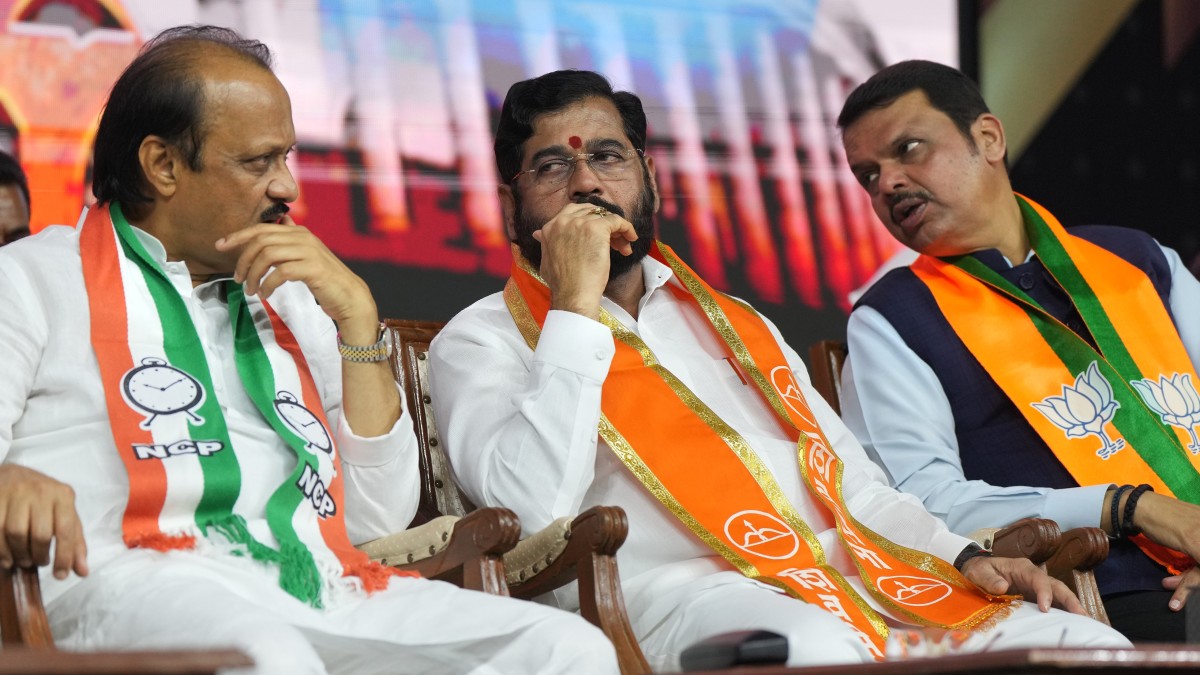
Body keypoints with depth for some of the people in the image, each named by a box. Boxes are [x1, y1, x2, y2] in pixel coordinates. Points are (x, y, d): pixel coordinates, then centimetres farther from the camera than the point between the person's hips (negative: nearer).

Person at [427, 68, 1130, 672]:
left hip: (846, 579, 6)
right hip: (677, 592, -6)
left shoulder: (735, 322, 30)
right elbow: (535, 506, -11)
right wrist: (576, 307, -7)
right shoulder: (483, 341, 10)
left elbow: (853, 481, 28)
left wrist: (964, 557, 8)